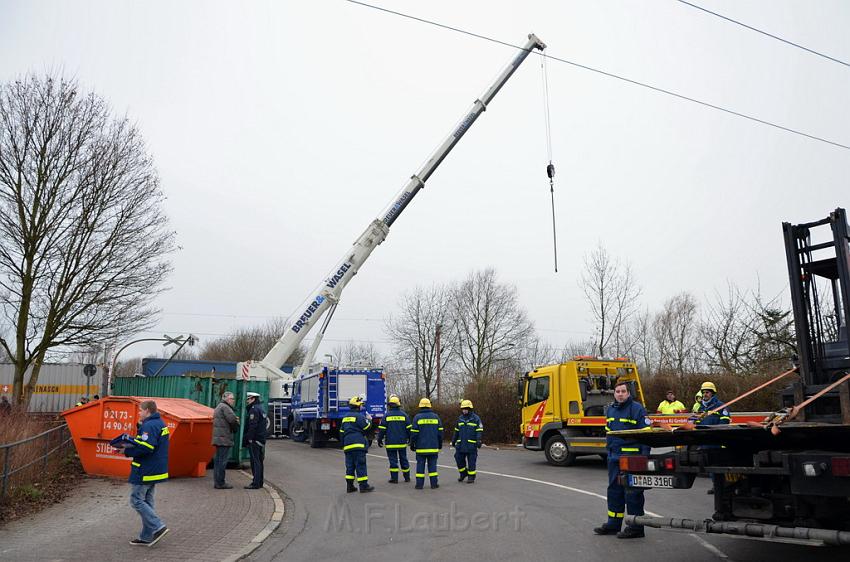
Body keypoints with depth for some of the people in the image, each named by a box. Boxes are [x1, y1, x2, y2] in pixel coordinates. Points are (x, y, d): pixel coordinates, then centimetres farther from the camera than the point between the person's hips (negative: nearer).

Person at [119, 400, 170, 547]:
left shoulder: (149, 426, -19)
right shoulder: (160, 424, 14)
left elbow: (145, 447, -27)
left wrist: (127, 451, -14)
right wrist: (133, 441, 8)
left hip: (146, 472, -10)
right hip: (155, 470, 10)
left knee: (136, 500, -2)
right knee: (147, 501, 14)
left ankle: (158, 527, -6)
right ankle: (146, 537, 18)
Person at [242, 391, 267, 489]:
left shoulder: (254, 409, -13)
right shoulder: (261, 409, 18)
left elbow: (252, 426, -21)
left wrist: (249, 438, -19)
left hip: (254, 440, -10)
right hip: (261, 440, 10)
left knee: (255, 461, -8)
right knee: (259, 461, 14)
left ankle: (256, 484, -7)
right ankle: (259, 482, 20)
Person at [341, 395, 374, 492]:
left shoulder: (345, 418, 19)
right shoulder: (359, 416, -8)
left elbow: (342, 432, 21)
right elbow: (366, 427, -11)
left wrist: (343, 445, 26)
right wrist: (369, 419, 8)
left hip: (347, 445, 8)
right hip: (358, 444, -8)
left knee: (350, 466, 11)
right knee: (360, 465, -5)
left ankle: (349, 486, 11)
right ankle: (364, 486, -4)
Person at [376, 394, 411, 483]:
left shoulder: (387, 415, -5)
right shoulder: (404, 415, 1)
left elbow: (382, 429, -4)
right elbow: (409, 428, 3)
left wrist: (380, 440, 6)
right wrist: (410, 439, 13)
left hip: (391, 443, -2)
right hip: (402, 442, 2)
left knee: (393, 460, 4)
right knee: (403, 459, 13)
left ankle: (394, 478, 3)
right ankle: (407, 477, 21)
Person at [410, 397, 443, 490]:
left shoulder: (417, 417, -5)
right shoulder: (435, 417, 5)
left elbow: (414, 432, -6)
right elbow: (440, 432, 8)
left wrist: (412, 444, 3)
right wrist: (440, 444, 17)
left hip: (421, 447, -2)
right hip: (433, 446, 2)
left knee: (420, 465, 4)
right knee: (432, 465, 8)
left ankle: (419, 484, 5)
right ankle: (434, 483, 8)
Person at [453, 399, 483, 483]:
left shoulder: (476, 418, -5)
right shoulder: (460, 418, 12)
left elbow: (479, 431, -8)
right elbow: (457, 431, 20)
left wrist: (479, 441, -17)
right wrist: (454, 440, 20)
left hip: (471, 444, -5)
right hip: (461, 444, 5)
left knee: (471, 461, 1)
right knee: (459, 459, 4)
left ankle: (471, 477, 11)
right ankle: (463, 473, 25)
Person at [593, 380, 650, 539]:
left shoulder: (637, 409, -9)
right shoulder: (610, 410, 14)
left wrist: (644, 455, -17)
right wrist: (609, 449, 19)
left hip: (631, 457, -8)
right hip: (614, 457, 8)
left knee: (632, 493, -2)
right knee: (614, 490, 15)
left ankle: (636, 527, 9)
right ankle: (613, 523, 27)